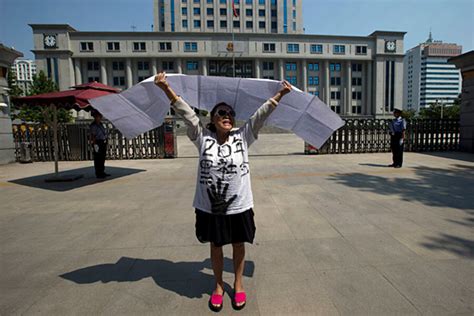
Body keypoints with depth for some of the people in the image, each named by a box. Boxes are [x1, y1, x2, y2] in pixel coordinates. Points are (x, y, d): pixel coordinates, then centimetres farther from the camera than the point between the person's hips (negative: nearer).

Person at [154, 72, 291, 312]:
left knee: (239, 245, 17)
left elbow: (260, 115, -7)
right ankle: (218, 286, 42)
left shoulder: (242, 137, -3)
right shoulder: (202, 138, -5)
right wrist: (166, 88, -16)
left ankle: (238, 284, 43)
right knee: (215, 246, 18)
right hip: (209, 206, 0)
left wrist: (280, 94, -12)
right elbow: (186, 113, -10)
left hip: (239, 205, 1)